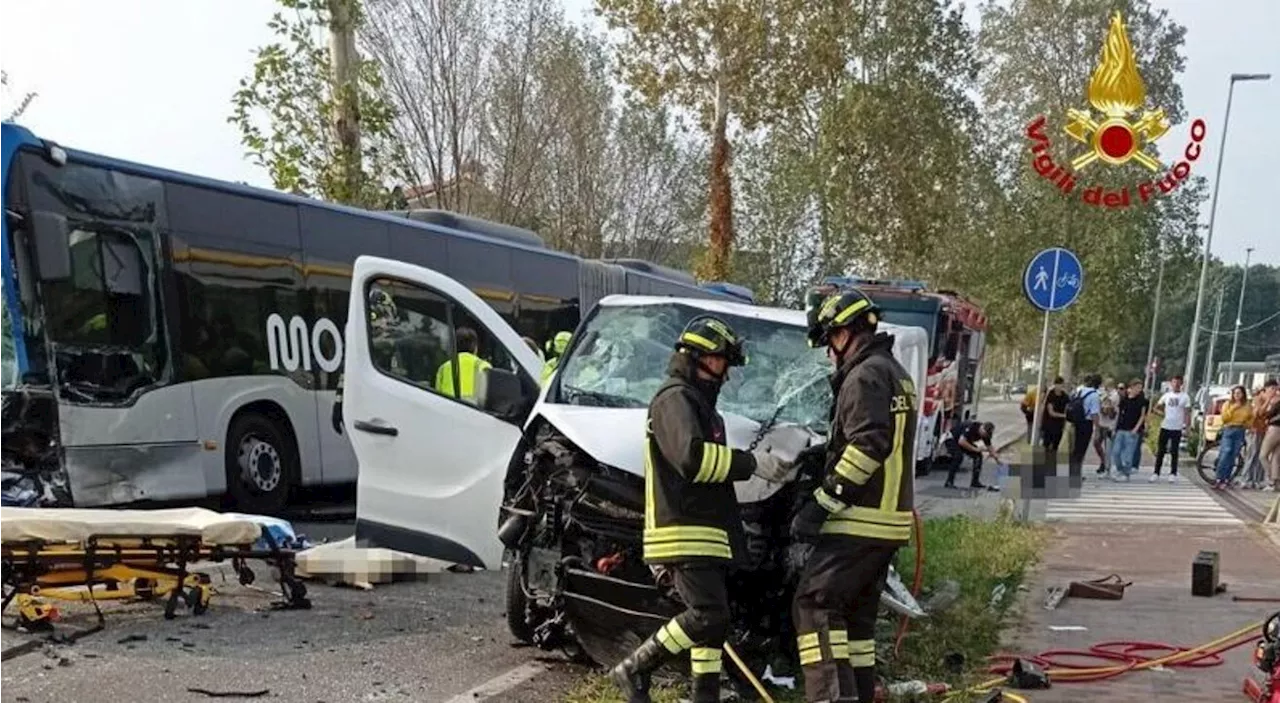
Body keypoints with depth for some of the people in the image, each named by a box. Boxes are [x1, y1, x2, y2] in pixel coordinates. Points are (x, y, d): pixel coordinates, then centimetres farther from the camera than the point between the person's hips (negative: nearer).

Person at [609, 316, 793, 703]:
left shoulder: (699, 401, 25)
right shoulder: (675, 398, -9)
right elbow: (691, 457, -24)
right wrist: (752, 463, -19)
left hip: (708, 534, 11)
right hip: (686, 534, -11)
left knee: (713, 619, 11)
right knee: (708, 616, -15)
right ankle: (633, 670, -2)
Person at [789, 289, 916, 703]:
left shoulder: (865, 375, -12)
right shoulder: (896, 374, 20)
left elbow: (867, 446, -23)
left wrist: (821, 503, -20)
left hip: (860, 521, -10)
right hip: (889, 518, 10)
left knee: (815, 603, -11)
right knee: (857, 611, 15)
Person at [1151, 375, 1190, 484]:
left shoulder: (1185, 397, 0)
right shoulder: (1167, 395, 8)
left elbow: (1187, 412, -3)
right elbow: (1156, 408, 15)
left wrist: (1186, 425, -12)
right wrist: (1162, 413, -4)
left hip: (1177, 428, -3)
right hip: (1165, 426, 3)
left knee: (1174, 452, 2)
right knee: (1160, 451, 3)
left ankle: (1173, 474, 10)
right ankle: (1156, 473, 7)